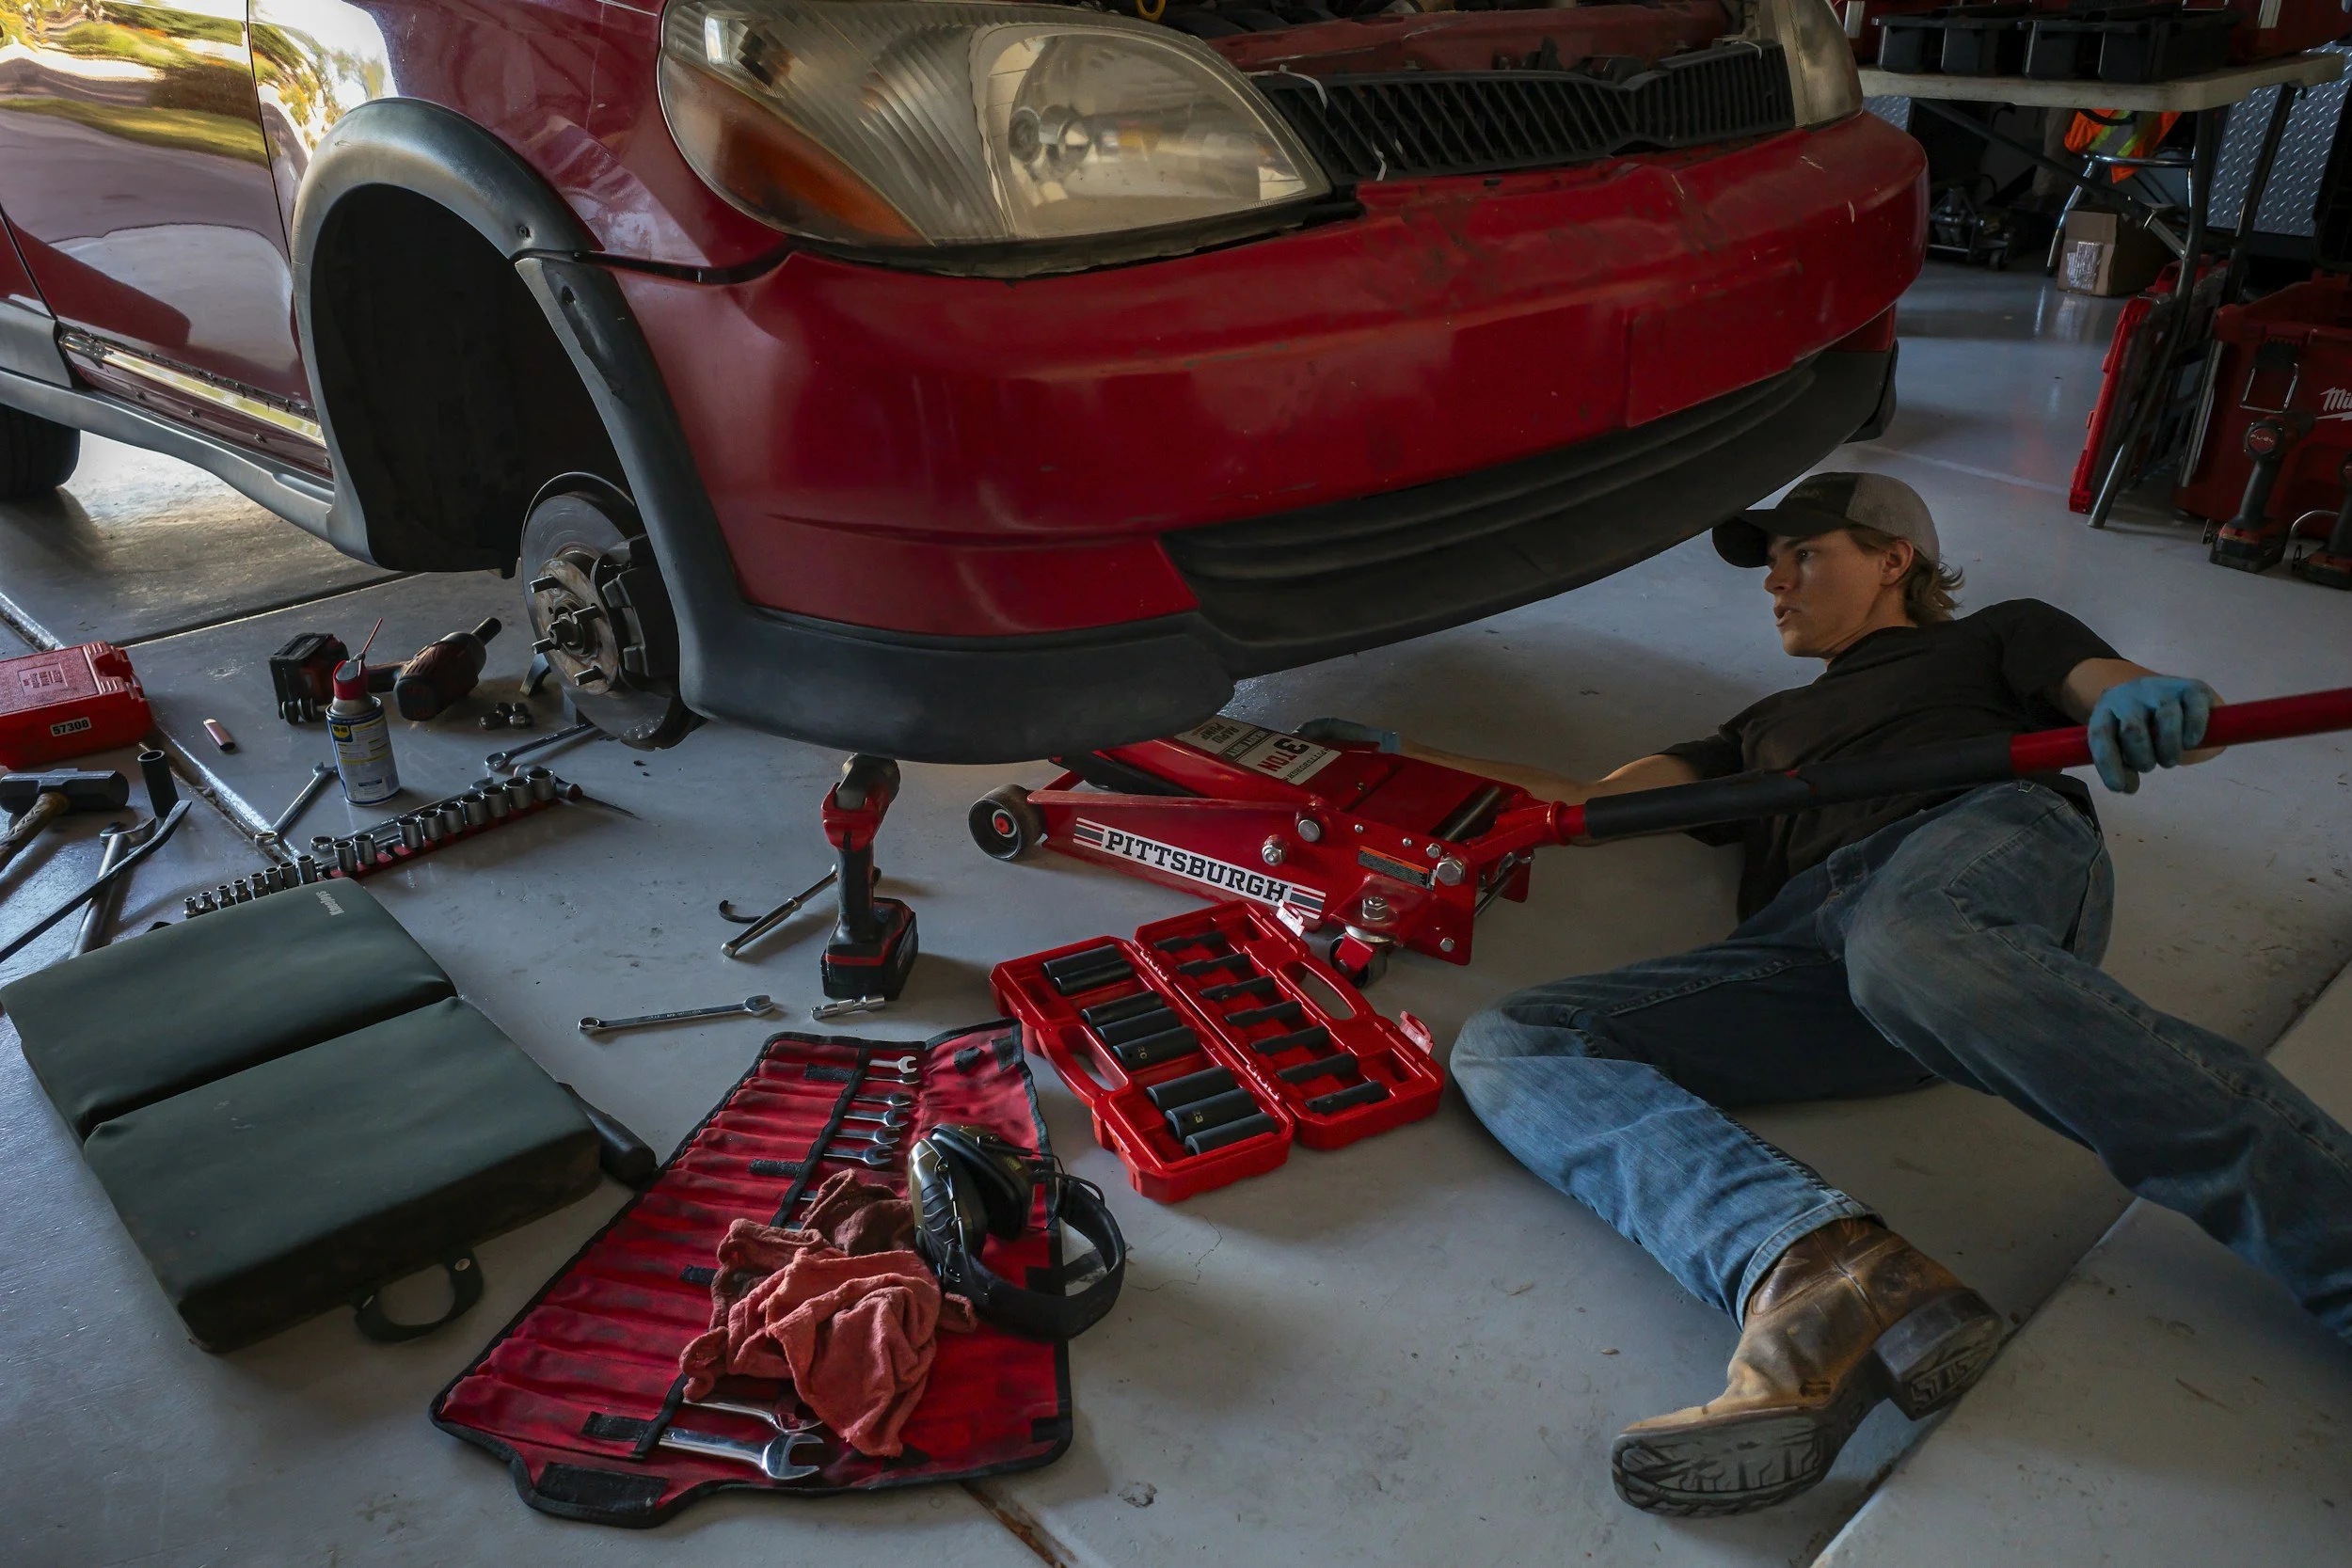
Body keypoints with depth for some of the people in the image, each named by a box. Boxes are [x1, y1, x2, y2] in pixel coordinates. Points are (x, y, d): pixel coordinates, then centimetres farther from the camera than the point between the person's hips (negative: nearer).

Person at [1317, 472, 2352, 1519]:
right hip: (1810, 948, 4)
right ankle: (1815, 1268, -44)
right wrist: (1388, 757, 32)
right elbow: (1587, 802, 36)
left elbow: (2121, 696, 11)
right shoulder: (1771, 727, 42)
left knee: (1908, 941, -42)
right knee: (1506, 1047, -20)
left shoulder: (1999, 637, 31)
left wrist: (2158, 704, -14)